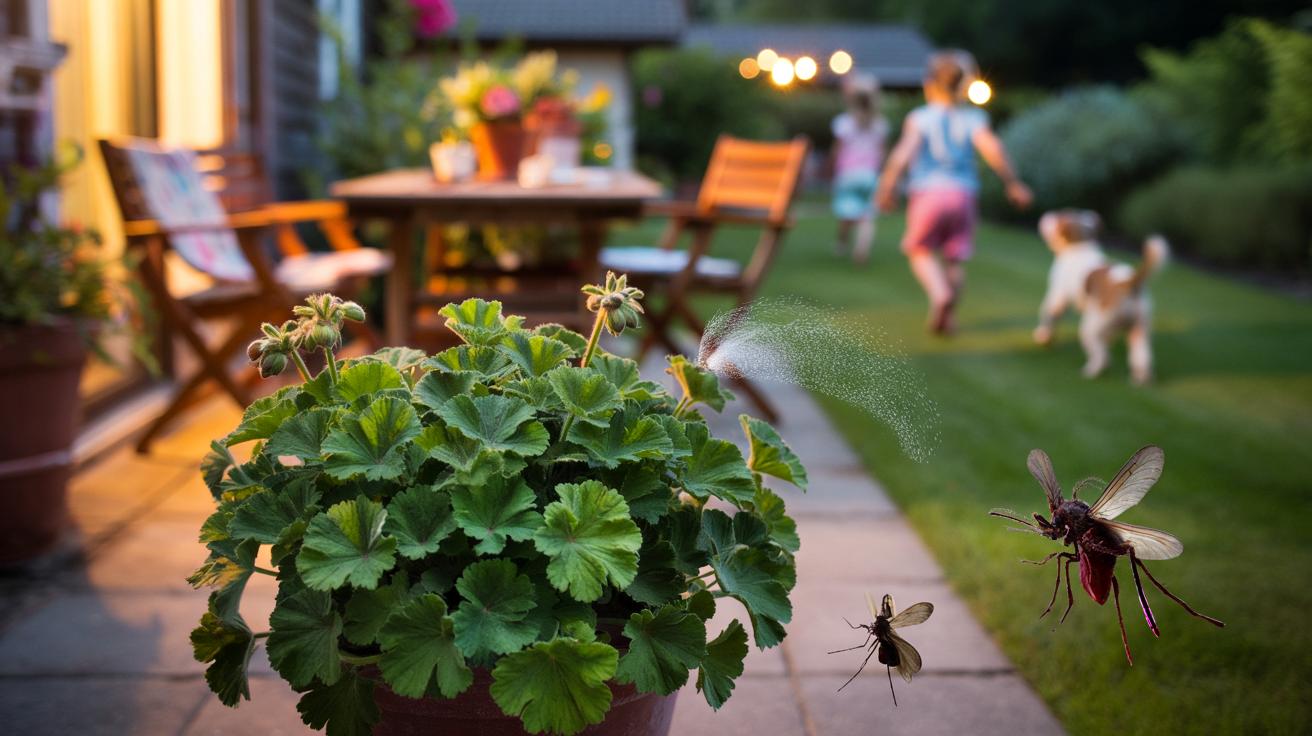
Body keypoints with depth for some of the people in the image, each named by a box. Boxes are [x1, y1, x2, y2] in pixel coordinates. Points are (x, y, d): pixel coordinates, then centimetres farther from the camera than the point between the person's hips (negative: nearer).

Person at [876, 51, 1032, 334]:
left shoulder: (919, 118, 1)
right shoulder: (973, 117, 6)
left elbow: (904, 153, -12)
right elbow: (991, 147, -8)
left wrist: (887, 186, -6)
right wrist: (1013, 183, -1)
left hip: (927, 191, -2)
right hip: (962, 193, 2)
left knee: (921, 250, 13)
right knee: (955, 258, 13)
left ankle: (939, 293, -12)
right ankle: (947, 316, 13)